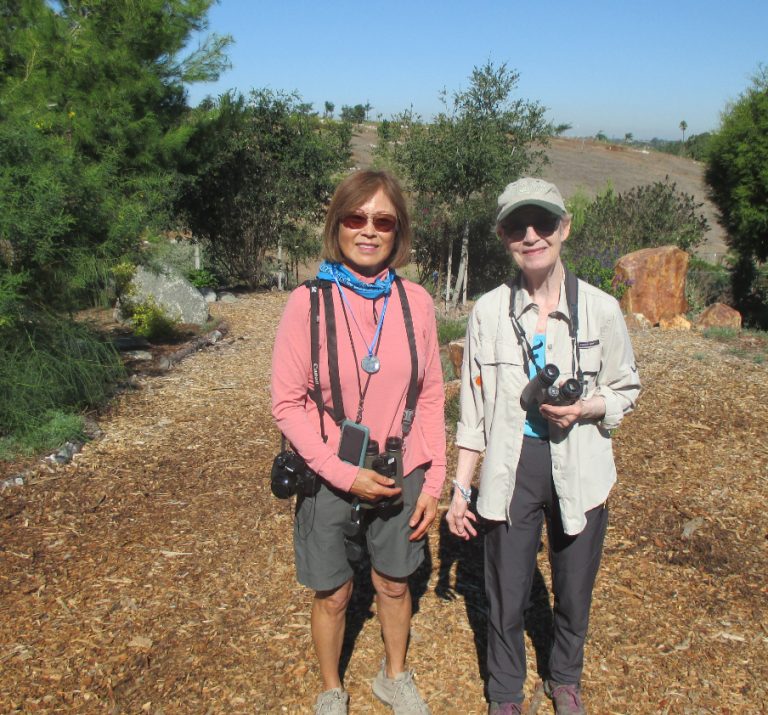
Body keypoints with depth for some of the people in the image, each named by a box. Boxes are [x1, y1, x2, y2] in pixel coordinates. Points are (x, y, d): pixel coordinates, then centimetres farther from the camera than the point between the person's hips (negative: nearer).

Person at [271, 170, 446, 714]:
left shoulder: (415, 301, -6)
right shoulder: (310, 302, -14)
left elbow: (430, 395, 1)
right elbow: (287, 403, -11)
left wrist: (433, 481, -1)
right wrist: (344, 474, -17)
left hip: (402, 477, 2)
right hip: (332, 481, -2)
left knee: (395, 585, 21)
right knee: (333, 596, 15)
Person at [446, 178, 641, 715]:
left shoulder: (601, 308, -5)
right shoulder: (489, 311, -3)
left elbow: (627, 390, 6)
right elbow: (474, 408, 2)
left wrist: (584, 407, -16)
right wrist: (461, 488, 2)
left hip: (580, 471, 0)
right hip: (511, 471, 0)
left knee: (574, 591, 16)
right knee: (506, 595, 9)